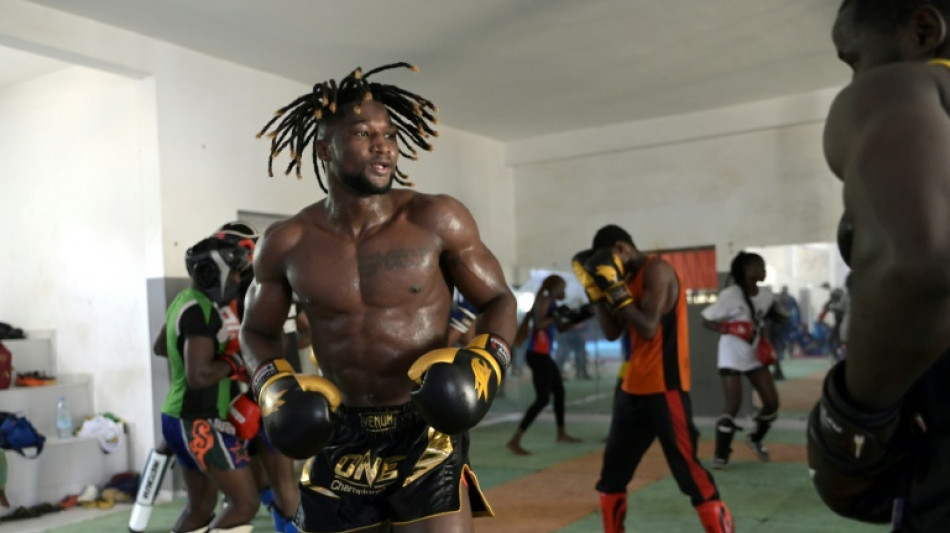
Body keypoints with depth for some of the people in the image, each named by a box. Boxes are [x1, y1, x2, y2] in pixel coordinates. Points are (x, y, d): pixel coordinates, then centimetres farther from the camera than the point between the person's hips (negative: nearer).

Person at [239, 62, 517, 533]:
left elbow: (498, 300, 1)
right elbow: (258, 330, 14)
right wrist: (274, 383, -5)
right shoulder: (286, 244, -2)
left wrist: (483, 362, -17)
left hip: (426, 430, -2)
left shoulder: (437, 220, -8)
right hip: (338, 437, 3)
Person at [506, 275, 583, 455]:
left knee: (559, 391, 21)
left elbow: (560, 327, 25)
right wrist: (556, 316, -20)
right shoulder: (544, 300, -10)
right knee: (543, 399, -13)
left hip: (544, 355, 10)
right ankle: (514, 440, -14)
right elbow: (538, 324, -23)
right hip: (538, 354, -10)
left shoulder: (550, 302, 18)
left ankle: (561, 434, 36)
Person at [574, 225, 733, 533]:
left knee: (689, 471, -8)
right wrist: (595, 290, 5)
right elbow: (612, 333, 12)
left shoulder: (657, 271, -12)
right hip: (634, 387, 9)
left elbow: (648, 328, -21)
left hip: (665, 388, -9)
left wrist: (614, 288, -19)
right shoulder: (628, 279, 14)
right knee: (612, 470, 14)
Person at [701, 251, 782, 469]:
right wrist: (728, 329, -30)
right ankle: (721, 455, 5)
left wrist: (765, 343, 1)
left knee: (772, 402, 5)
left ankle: (755, 439, 31)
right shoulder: (730, 295, -20)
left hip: (755, 355, 6)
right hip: (732, 355, -6)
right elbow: (706, 320, -15)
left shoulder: (767, 295, -3)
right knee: (733, 405, -10)